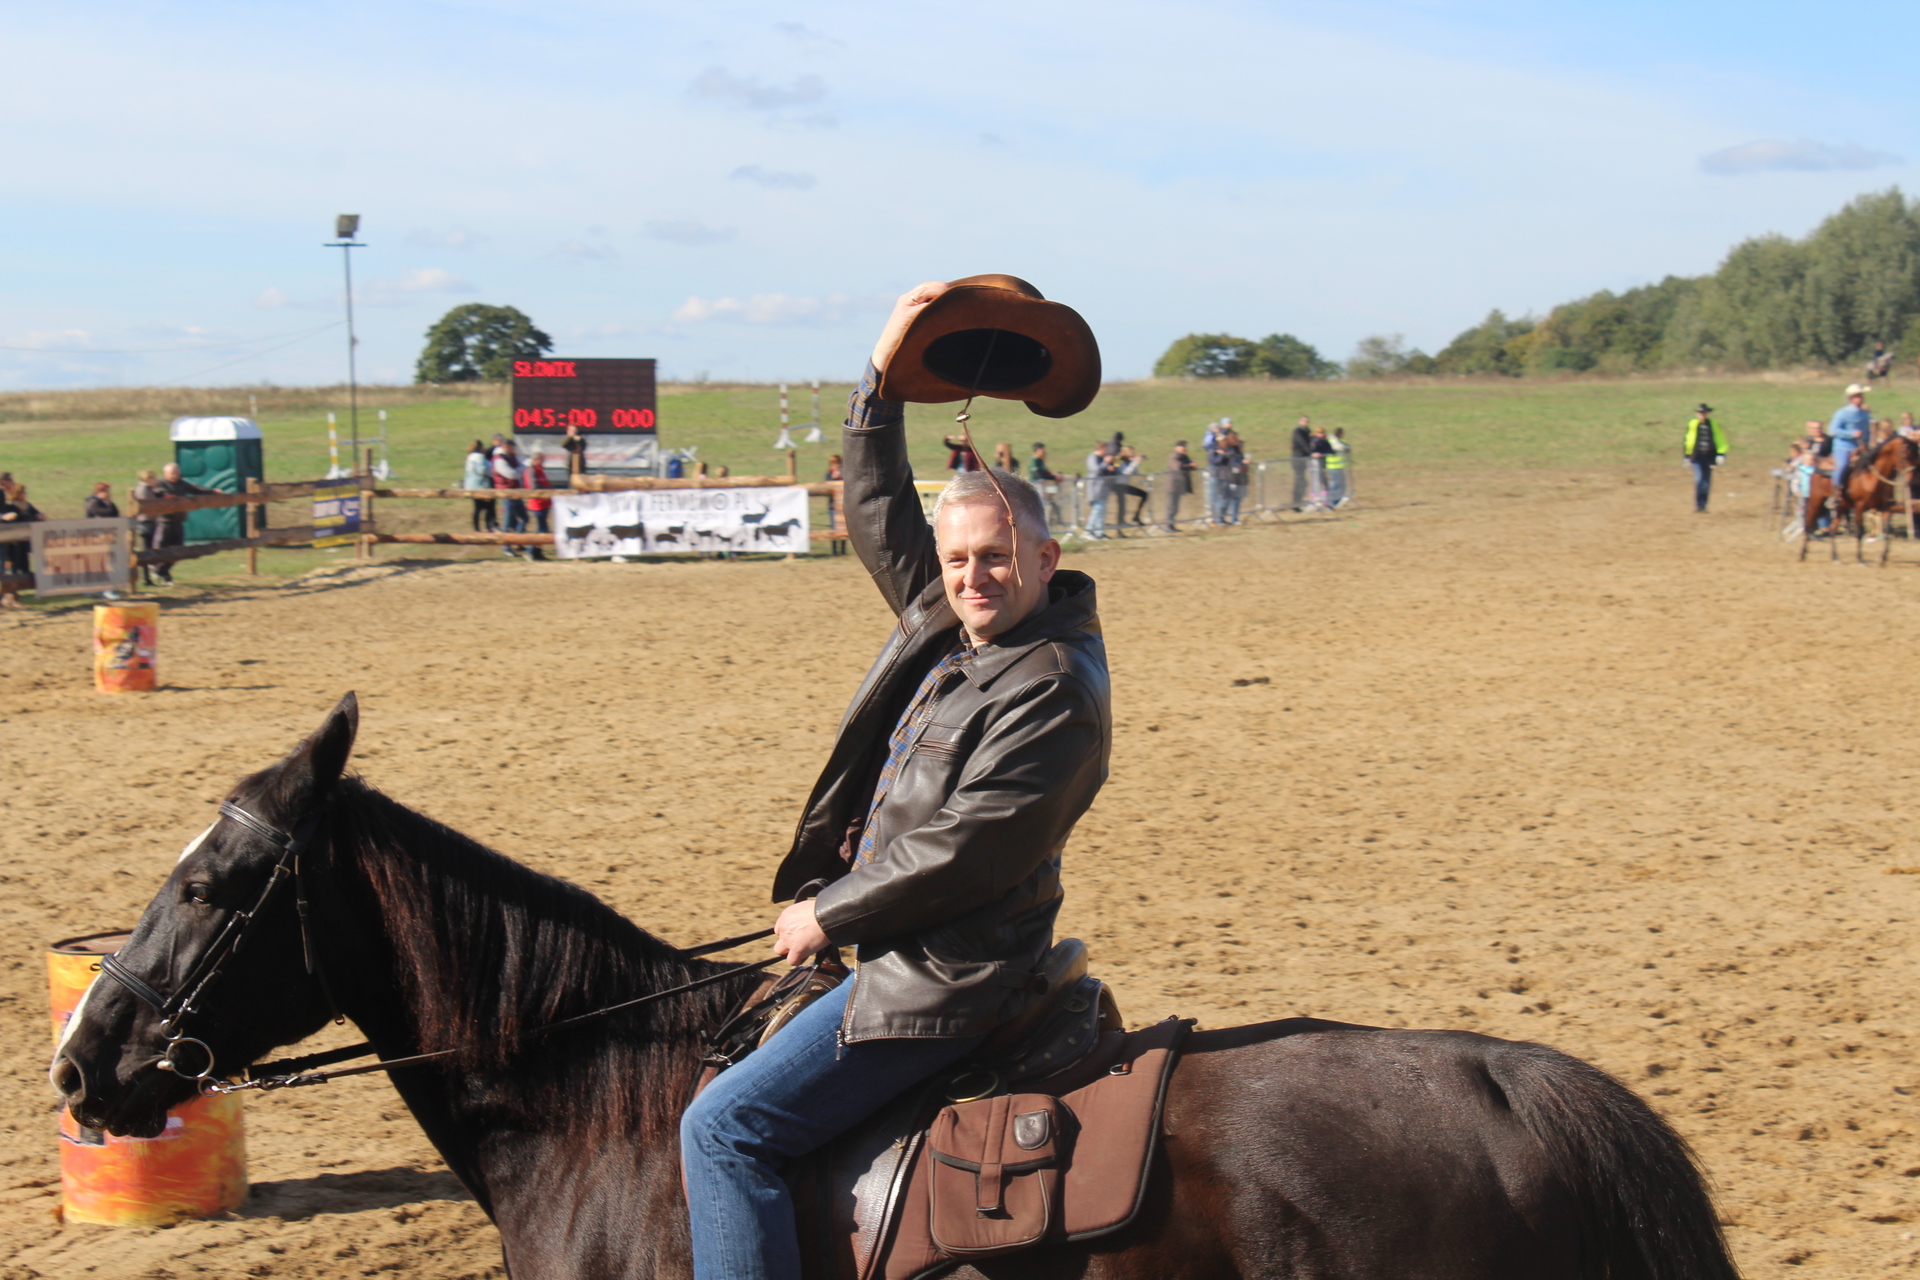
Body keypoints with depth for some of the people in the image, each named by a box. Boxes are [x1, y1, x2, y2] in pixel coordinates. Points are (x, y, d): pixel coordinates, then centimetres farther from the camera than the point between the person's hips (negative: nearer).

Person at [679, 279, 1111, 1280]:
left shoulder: (1054, 689, -19)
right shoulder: (940, 622, 7)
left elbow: (966, 848, -24)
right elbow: (878, 517, 19)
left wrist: (828, 917, -15)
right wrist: (883, 376, 10)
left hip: (938, 983, -10)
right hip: (896, 950, 10)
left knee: (725, 1125, -15)